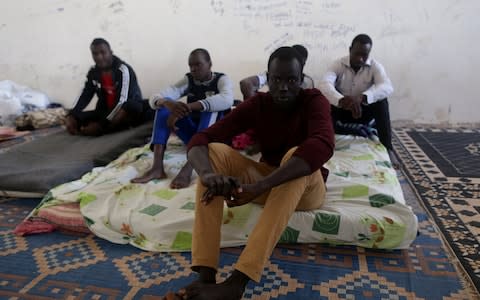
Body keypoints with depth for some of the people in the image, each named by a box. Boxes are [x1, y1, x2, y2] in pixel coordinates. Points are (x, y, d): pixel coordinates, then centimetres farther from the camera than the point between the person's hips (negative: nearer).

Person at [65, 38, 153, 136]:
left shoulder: (123, 70, -18)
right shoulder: (93, 72, 2)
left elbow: (122, 101, -27)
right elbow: (85, 96, 3)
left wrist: (101, 125, -33)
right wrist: (71, 115, -16)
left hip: (128, 112, -6)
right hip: (107, 112, 7)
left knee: (132, 105, -40)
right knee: (76, 118, -12)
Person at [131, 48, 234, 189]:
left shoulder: (221, 79, -7)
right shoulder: (188, 80, 2)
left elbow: (227, 100, -34)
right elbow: (154, 98, -11)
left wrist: (188, 107, -41)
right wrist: (166, 103, -37)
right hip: (191, 132, 4)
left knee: (211, 107, -33)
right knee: (164, 104, -17)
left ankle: (188, 168, -47)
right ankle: (157, 167, -32)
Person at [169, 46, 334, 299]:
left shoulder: (314, 102, -15)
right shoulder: (257, 104, -7)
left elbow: (323, 145, -39)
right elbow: (201, 139, -18)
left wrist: (259, 187, -48)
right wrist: (208, 174, -42)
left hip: (305, 188, -3)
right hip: (268, 184, 3)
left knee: (296, 155, -37)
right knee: (215, 151, -20)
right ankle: (205, 276, -31)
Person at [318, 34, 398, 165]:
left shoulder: (375, 66, -12)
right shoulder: (339, 64, -13)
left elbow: (387, 87, -31)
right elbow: (324, 84, -32)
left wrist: (362, 97, -51)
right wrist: (340, 100, -53)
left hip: (364, 112, 1)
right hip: (342, 111, 0)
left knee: (381, 101, -29)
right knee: (326, 101, -30)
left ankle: (387, 147, -23)